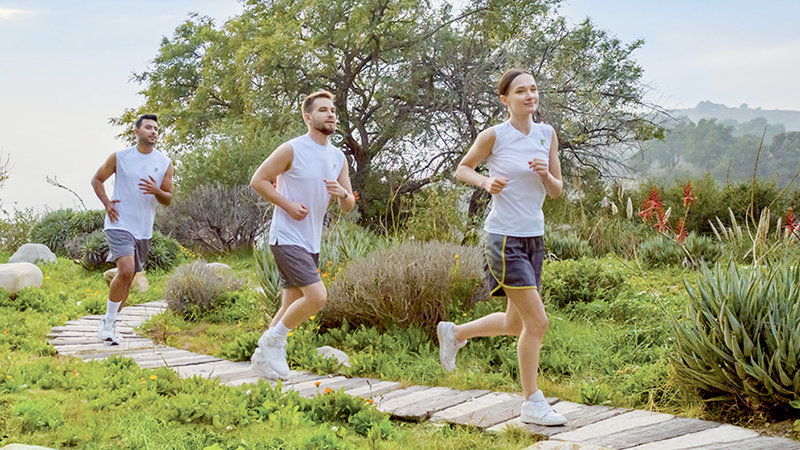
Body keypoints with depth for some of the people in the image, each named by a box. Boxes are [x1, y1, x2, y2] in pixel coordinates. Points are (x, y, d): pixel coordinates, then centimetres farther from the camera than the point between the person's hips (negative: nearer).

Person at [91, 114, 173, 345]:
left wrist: (156, 191, -16)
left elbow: (168, 200, 7)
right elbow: (97, 180, 10)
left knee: (128, 278, 11)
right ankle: (108, 322, -7)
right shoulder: (120, 157, -1)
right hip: (119, 224, -4)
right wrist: (107, 203, -5)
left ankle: (110, 326, 27)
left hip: (144, 230, 5)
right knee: (126, 270, -22)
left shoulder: (165, 163, 5)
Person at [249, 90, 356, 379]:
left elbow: (349, 206, 13)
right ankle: (273, 340, -1)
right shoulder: (291, 150, -10)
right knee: (317, 296, -19)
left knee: (291, 306, 11)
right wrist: (288, 205, -15)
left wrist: (342, 193, -9)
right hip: (287, 238, -8)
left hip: (311, 244, 8)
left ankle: (265, 356, 24)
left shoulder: (338, 157, 10)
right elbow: (258, 180, -7)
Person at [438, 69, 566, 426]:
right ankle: (532, 404, 4)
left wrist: (545, 174, -11)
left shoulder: (547, 135, 7)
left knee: (516, 324, 16)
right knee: (537, 321, -10)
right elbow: (462, 169, 5)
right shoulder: (494, 136, -8)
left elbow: (557, 191, 10)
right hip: (504, 238, -7)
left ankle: (454, 333, 40)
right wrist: (486, 182, -13)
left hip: (534, 237, 7)